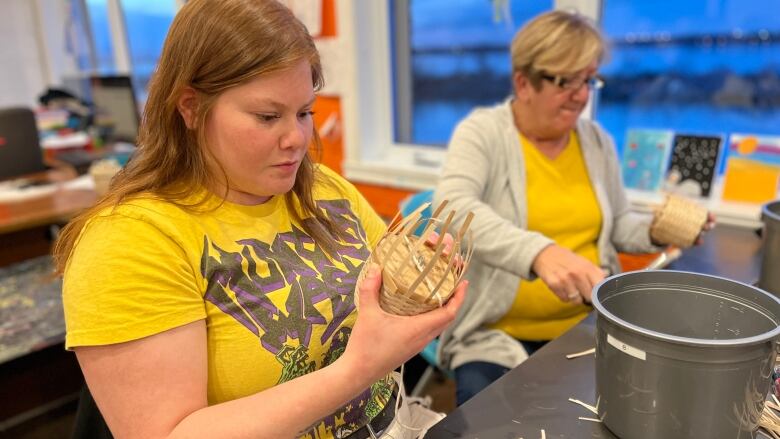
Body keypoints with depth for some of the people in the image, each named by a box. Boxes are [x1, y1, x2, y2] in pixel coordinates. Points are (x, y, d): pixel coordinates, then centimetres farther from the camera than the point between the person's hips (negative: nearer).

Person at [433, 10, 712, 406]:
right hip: (499, 335, -4)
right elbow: (453, 209, -28)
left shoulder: (597, 141, 8)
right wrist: (539, 252, -42)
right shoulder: (482, 133, -9)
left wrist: (656, 231, -3)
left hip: (590, 325, 5)